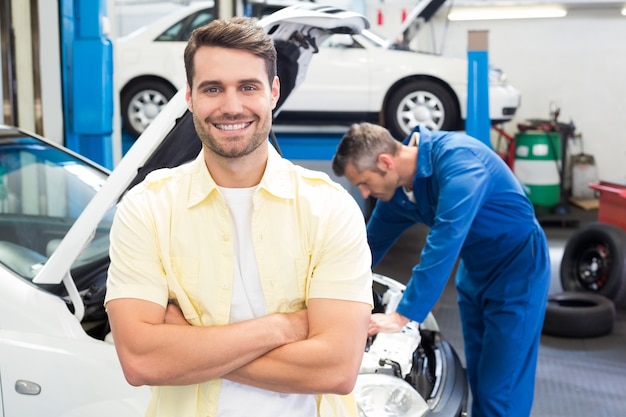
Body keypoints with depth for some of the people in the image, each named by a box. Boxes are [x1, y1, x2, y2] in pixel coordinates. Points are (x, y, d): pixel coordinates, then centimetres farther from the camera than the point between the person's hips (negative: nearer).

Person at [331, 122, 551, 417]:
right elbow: (372, 244, 10)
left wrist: (403, 315, -34)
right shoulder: (398, 189, -4)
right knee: (479, 380, 15)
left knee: (500, 389, -4)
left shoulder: (456, 159, -30)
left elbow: (443, 244, -36)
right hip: (475, 271, 8)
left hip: (516, 269, -8)